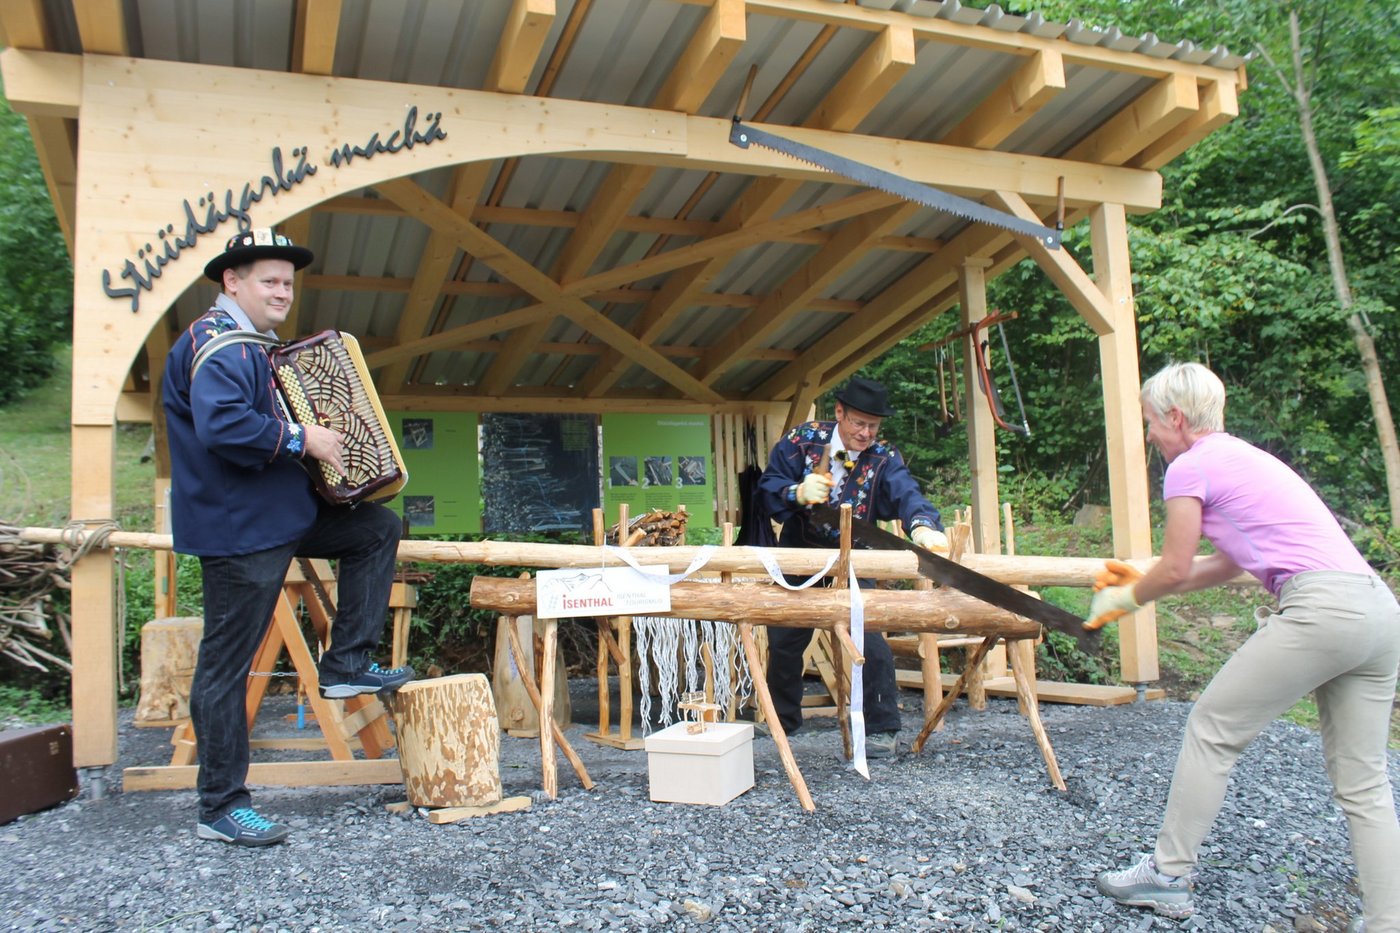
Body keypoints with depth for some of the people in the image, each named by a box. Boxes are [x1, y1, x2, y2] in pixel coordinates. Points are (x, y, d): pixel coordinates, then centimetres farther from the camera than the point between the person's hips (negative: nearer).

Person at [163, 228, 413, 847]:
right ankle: (221, 808, 8)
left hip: (281, 515, 10)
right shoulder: (218, 344, -16)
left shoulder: (247, 346, 17)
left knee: (378, 528, 14)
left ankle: (346, 665, 12)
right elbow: (222, 426, -33)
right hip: (238, 529, -10)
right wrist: (302, 440, -23)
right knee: (226, 666, -2)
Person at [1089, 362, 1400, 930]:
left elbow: (1175, 569, 1)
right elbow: (1227, 566, 30)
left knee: (1211, 729, 5)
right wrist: (1143, 584, 37)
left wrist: (1125, 599, 20)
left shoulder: (1192, 466, -2)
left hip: (1321, 607, -9)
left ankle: (1168, 876, 14)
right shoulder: (1241, 456, 25)